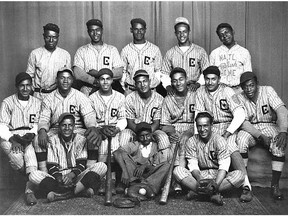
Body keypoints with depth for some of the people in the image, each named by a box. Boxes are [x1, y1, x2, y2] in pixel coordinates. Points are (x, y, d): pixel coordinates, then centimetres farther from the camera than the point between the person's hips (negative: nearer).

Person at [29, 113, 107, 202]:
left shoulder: (80, 139, 6)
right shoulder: (53, 140, 6)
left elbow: (81, 164, 0)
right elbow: (51, 166, 0)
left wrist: (72, 175, -21)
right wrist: (59, 177, -20)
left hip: (77, 177, 0)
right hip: (58, 179, 0)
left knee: (102, 166, -22)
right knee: (34, 175, -26)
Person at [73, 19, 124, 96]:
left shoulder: (112, 50, 13)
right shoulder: (81, 51, 11)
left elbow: (119, 73, 1)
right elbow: (78, 74, -3)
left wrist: (97, 73, -7)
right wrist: (95, 81, -14)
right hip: (88, 88, 0)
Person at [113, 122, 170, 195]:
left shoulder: (156, 147, 8)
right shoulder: (134, 145, 6)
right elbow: (117, 153, -12)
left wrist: (145, 166, -22)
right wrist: (125, 171, -28)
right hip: (133, 176, 0)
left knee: (166, 165, -21)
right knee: (123, 154, -18)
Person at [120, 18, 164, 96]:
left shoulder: (155, 49, 5)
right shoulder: (125, 50, 8)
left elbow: (158, 71, 10)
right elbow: (122, 72, 13)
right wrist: (124, 87, 3)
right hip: (130, 91, 0)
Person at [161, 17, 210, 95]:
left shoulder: (200, 51, 6)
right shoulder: (170, 53, 10)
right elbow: (164, 73, 11)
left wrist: (198, 84, -10)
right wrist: (168, 86, -7)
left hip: (194, 90, -1)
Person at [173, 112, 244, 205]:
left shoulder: (219, 140, -8)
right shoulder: (191, 142, -2)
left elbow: (224, 166, -17)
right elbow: (193, 166, -9)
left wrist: (216, 184, -34)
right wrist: (200, 180, -31)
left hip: (218, 175, -1)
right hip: (200, 175, 1)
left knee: (239, 175, -30)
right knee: (177, 170, -25)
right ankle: (214, 194, -32)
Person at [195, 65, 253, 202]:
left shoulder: (227, 91, -8)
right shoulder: (200, 92, 4)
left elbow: (240, 114, -15)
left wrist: (227, 133, -22)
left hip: (228, 126, -4)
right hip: (210, 127, 4)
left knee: (229, 145, -33)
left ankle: (246, 186, -35)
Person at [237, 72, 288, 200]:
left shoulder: (267, 91, -8)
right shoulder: (240, 98, -7)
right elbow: (243, 122, -15)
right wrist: (261, 136, -27)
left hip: (269, 126, 0)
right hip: (250, 130, 0)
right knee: (241, 139, -32)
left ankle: (275, 185, -22)